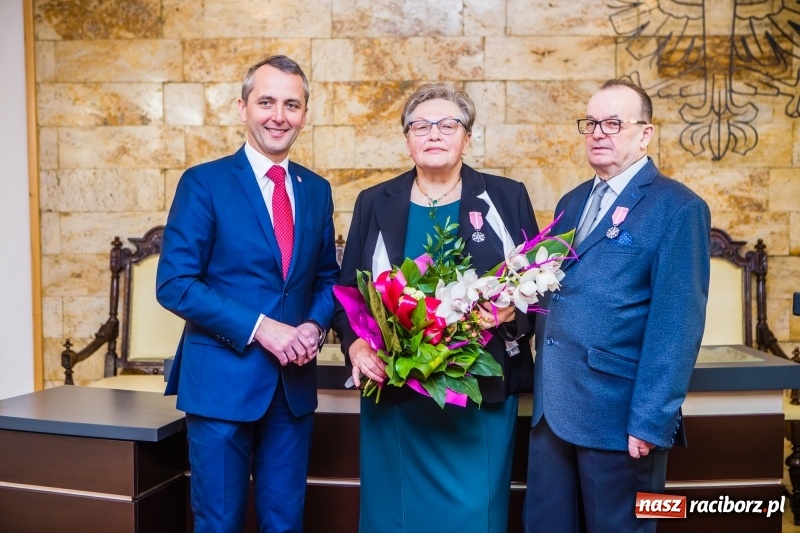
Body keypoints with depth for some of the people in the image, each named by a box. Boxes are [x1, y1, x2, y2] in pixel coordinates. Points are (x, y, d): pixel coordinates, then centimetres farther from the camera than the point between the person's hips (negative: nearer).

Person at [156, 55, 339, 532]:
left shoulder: (317, 189, 9)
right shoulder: (204, 183, -6)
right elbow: (174, 284, -11)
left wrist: (316, 325, -6)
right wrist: (259, 327, -19)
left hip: (295, 383, 4)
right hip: (223, 378, -4)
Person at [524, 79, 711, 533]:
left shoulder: (678, 207, -8)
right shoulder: (573, 202, 14)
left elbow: (676, 324, -14)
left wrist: (651, 421, -16)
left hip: (619, 411, -6)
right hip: (552, 406, 6)